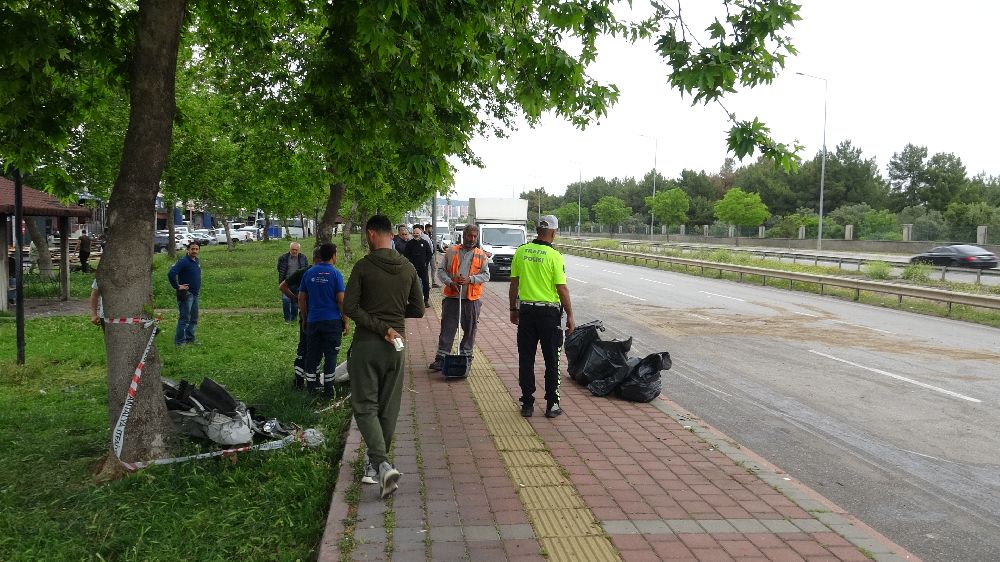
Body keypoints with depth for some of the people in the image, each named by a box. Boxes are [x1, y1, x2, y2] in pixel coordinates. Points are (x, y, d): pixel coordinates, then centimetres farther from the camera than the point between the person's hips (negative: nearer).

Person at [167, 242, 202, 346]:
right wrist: (177, 286, -20)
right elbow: (171, 274, -26)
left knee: (194, 318, 14)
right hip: (186, 294, -9)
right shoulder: (183, 261, -16)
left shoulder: (197, 261, 11)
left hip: (195, 294, 9)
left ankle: (190, 338, 23)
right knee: (184, 318, -5)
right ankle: (179, 341, 2)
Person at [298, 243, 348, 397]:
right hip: (332, 321, -4)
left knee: (312, 354, 12)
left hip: (313, 321, 4)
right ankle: (328, 389, 7)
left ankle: (311, 385, 20)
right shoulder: (335, 273, -8)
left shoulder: (309, 273, 5)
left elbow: (301, 298, 9)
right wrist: (345, 321, -3)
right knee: (330, 355, 4)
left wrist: (304, 318, 19)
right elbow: (341, 300, -10)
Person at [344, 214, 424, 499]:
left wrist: (379, 326, -12)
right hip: (396, 345, 4)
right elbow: (418, 310, 7)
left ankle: (382, 464, -16)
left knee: (365, 406, 1)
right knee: (389, 408, 13)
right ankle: (377, 463, 23)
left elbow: (349, 307, -14)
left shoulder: (363, 267, -9)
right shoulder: (408, 268, 3)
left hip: (366, 344, -4)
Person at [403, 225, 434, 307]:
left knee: (426, 283, 0)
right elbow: (405, 255, 4)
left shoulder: (425, 242, 4)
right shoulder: (409, 243, 2)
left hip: (423, 267, 0)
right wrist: (410, 263, -6)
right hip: (413, 267, 0)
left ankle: (426, 300, 9)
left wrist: (426, 263, -1)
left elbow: (430, 253, 9)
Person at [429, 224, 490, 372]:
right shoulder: (451, 251, 5)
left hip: (471, 298, 1)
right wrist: (450, 282, -12)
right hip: (451, 296, -1)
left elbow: (486, 275, 1)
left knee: (469, 329, 8)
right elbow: (441, 270, 5)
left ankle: (465, 356, 22)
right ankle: (441, 358, 3)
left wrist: (470, 279, -14)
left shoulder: (481, 255, 6)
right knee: (447, 328, 0)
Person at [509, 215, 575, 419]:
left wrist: (513, 309, 16)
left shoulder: (521, 252, 0)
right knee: (551, 360, 8)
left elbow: (514, 284, 5)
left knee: (526, 359, 10)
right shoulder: (554, 256, -12)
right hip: (549, 312, -3)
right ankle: (552, 405, 12)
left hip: (526, 309, 3)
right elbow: (562, 289, -12)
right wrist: (570, 316, -4)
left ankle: (527, 404, 13)